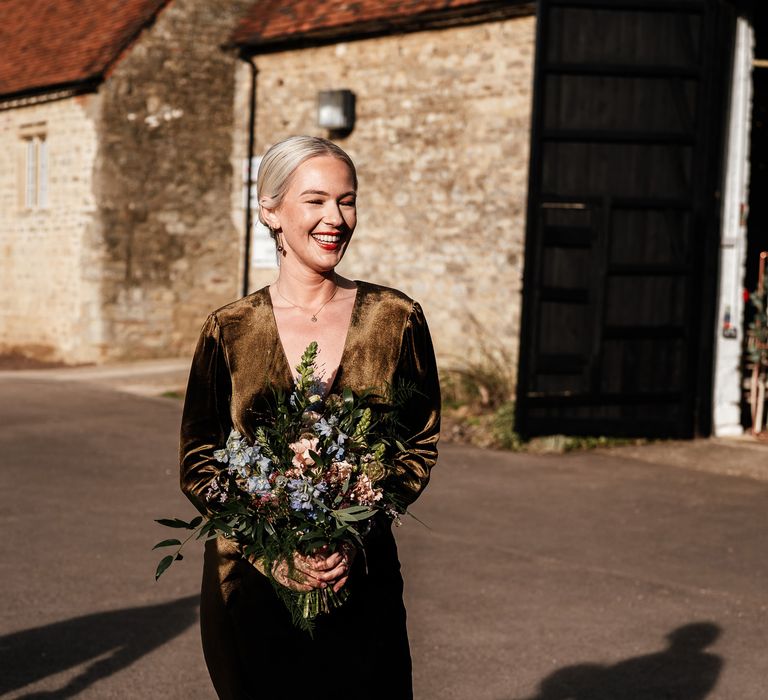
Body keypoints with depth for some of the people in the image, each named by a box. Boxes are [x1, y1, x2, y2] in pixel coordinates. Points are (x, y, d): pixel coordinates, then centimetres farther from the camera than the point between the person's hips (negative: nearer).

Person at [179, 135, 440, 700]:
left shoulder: (396, 319, -2)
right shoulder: (229, 331, -2)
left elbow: (421, 444, 2)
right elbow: (198, 465, 0)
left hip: (361, 579, 0)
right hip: (250, 583, 0)